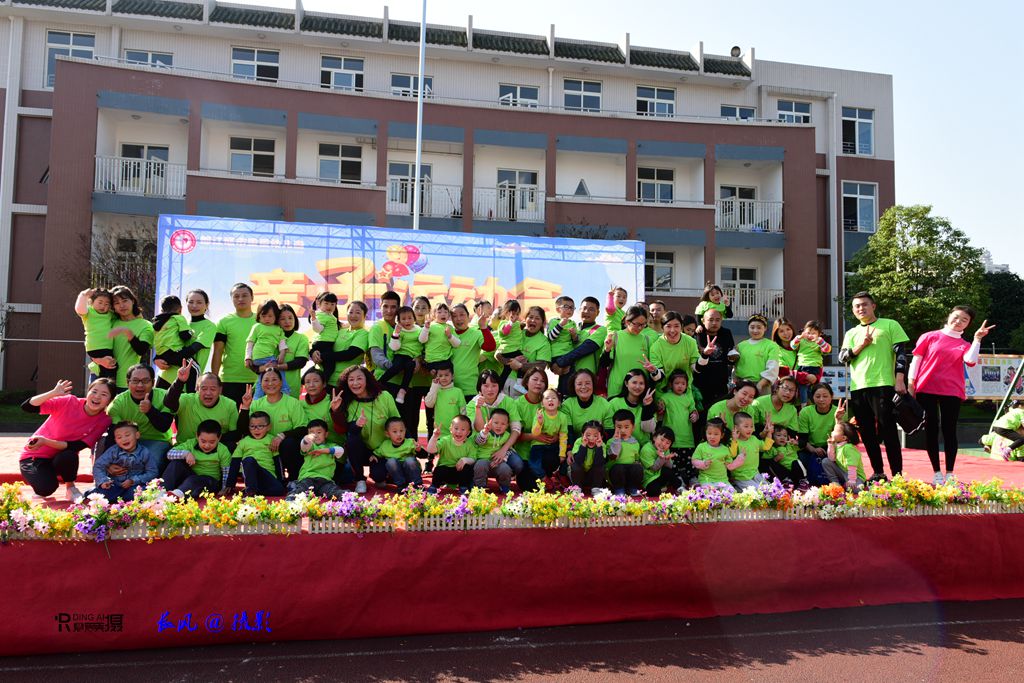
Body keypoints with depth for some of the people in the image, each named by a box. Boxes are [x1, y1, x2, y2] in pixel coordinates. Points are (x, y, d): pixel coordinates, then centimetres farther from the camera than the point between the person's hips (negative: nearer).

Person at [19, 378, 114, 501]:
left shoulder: (104, 420, -15)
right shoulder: (69, 402, -19)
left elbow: (76, 447, -17)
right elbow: (27, 407, -23)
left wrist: (45, 441, -30)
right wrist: (54, 392, -38)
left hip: (62, 459, 2)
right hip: (34, 456, -2)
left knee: (68, 456, -33)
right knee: (46, 488, -28)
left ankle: (70, 487, -4)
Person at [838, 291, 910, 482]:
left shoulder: (890, 325, 7)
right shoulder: (851, 333, 19)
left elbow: (900, 353, -1)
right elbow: (842, 357, 9)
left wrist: (900, 380, -11)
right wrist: (860, 345, -6)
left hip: (882, 385, -5)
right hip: (858, 388, 5)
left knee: (888, 431, -6)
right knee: (867, 433, 7)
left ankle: (897, 474, -2)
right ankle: (878, 472, 17)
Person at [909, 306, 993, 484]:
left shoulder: (965, 345, 13)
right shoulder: (930, 337, 8)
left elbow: (971, 360, -9)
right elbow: (916, 360, 5)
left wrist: (977, 338, -8)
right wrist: (910, 383, -2)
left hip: (952, 392, 1)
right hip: (926, 390, -1)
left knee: (949, 431, 2)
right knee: (931, 430, 1)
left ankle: (949, 474, 8)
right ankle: (937, 473, 8)